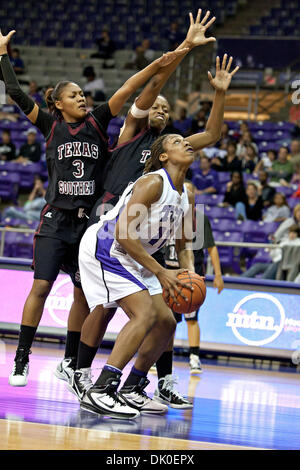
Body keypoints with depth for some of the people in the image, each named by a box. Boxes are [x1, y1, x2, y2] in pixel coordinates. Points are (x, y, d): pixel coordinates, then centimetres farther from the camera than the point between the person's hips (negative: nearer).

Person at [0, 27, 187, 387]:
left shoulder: (97, 122, 5)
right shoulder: (51, 126, 2)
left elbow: (127, 89, -3)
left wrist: (158, 65, -13)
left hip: (90, 220, 2)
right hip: (56, 220, -2)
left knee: (84, 293, 5)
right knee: (41, 287, -9)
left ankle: (70, 363, 17)